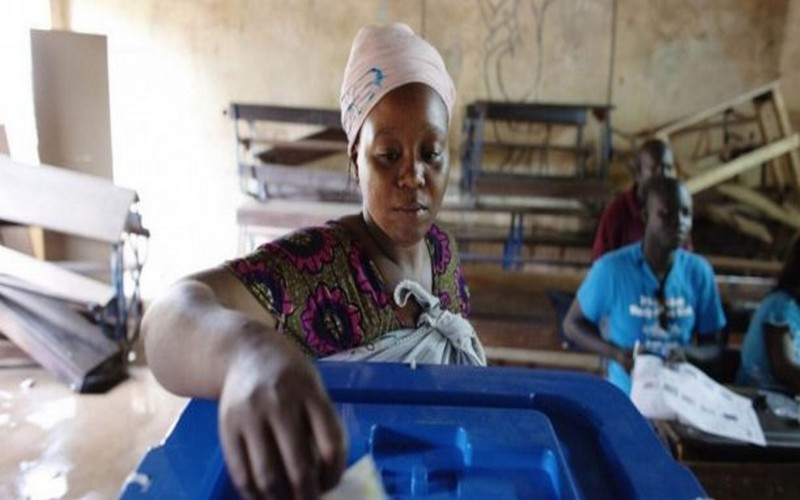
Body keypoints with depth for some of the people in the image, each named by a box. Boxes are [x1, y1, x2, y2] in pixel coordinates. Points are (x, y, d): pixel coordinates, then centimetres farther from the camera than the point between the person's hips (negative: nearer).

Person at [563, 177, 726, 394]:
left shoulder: (699, 271, -5)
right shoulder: (611, 268, -14)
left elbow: (714, 346, 3)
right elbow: (572, 324, -3)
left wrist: (687, 353, -18)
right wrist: (615, 352, -18)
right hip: (625, 396, -2)